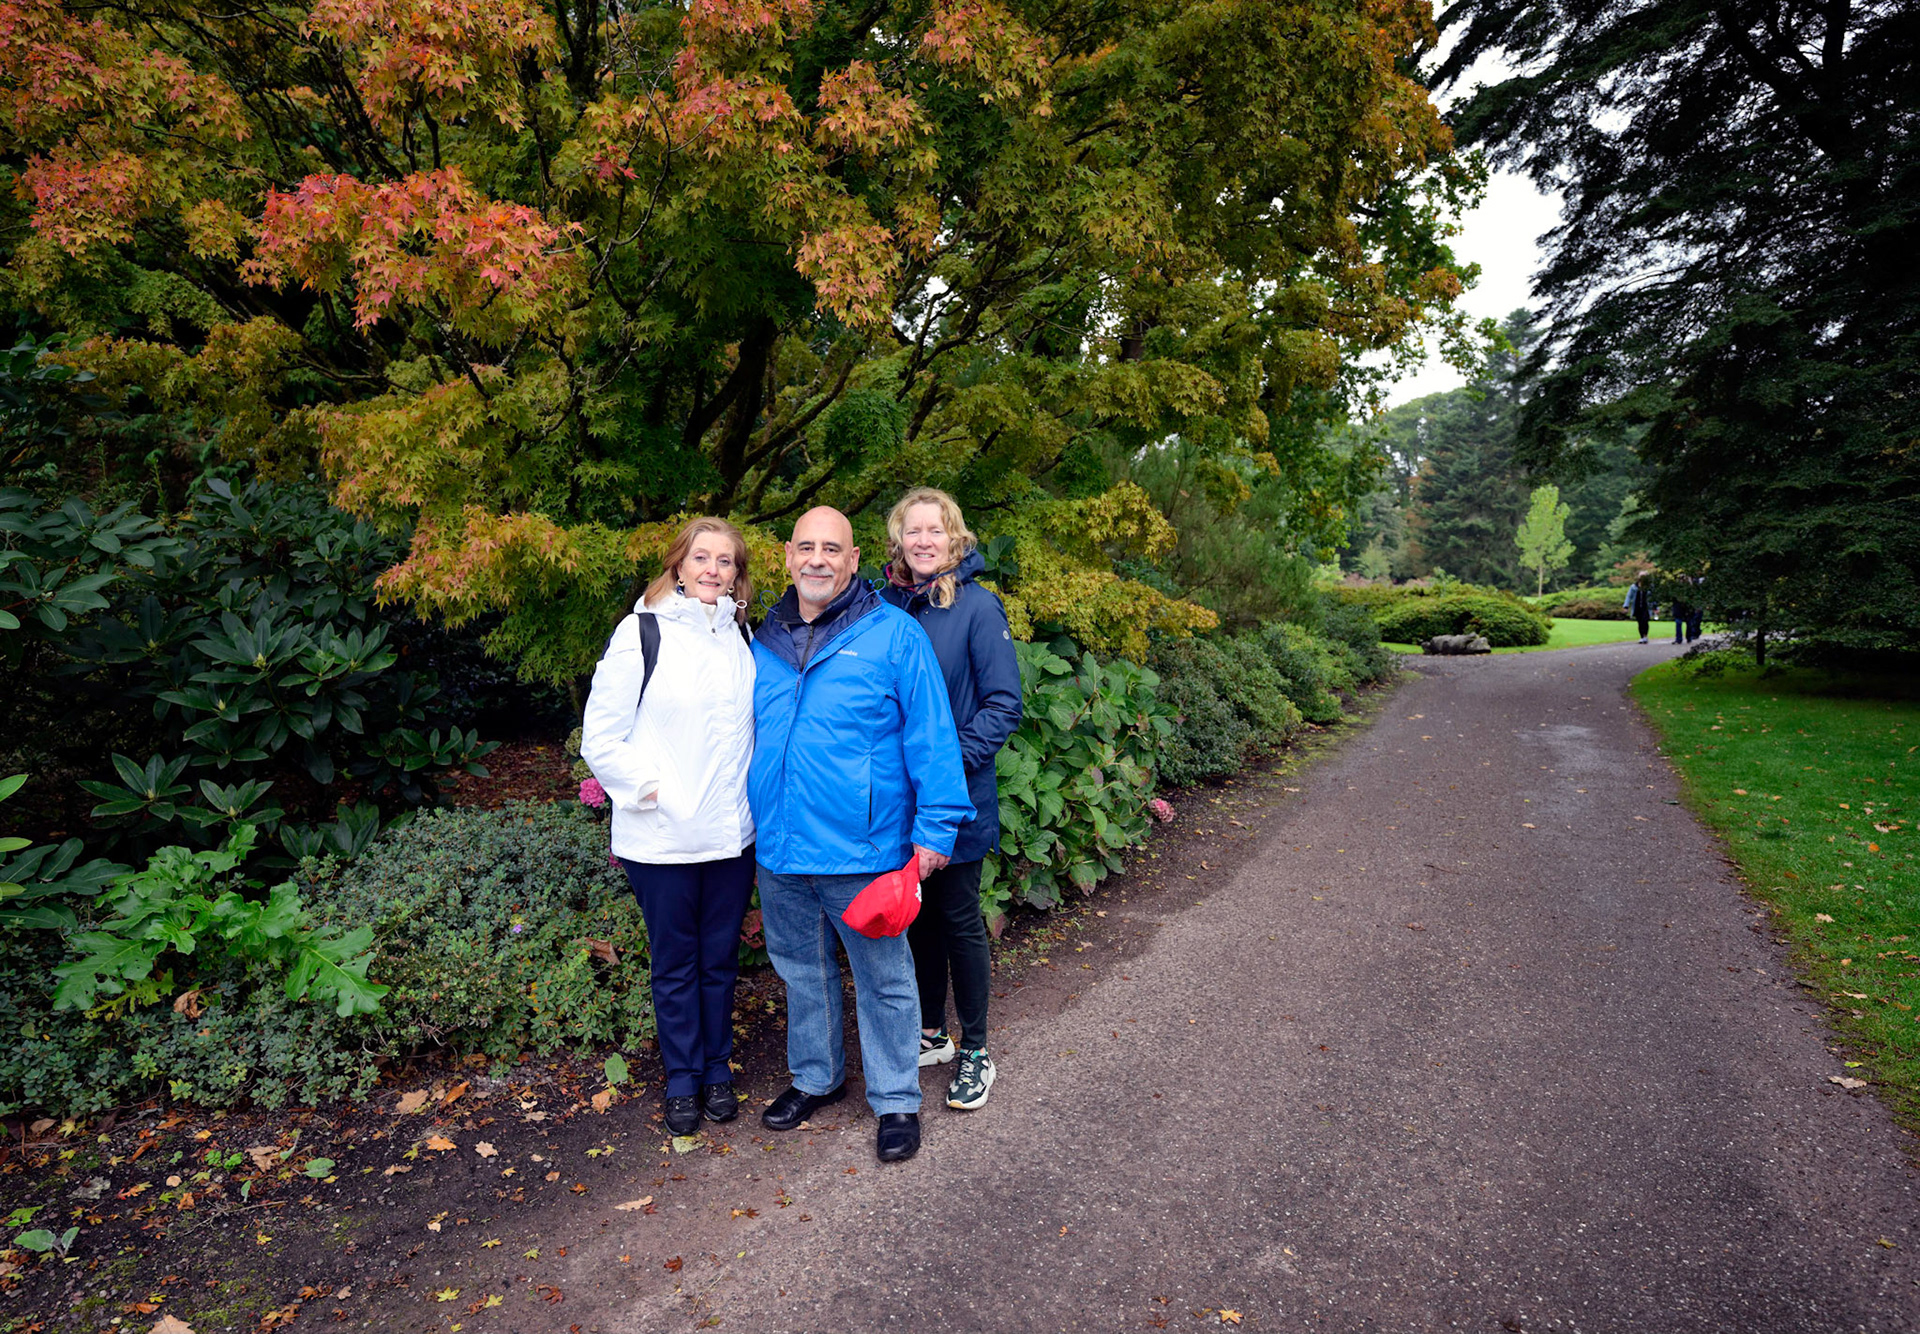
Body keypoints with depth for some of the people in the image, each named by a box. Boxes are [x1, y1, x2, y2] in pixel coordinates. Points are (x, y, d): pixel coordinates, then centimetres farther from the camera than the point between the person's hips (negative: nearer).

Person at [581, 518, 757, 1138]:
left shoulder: (743, 637, 6)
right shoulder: (642, 633, -7)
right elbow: (600, 738, -6)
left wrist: (749, 796, 7)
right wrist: (648, 789, -11)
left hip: (731, 833, 4)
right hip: (661, 839, -3)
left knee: (720, 957, 16)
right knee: (675, 963, 12)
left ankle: (718, 1068, 35)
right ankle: (683, 1078, 31)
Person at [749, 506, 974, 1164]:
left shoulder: (894, 634, -8)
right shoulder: (765, 643, 8)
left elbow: (931, 736, -9)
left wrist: (934, 826, -13)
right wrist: (756, 821, 18)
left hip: (862, 852, -5)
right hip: (779, 849, 5)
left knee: (884, 979, 9)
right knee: (801, 971, 21)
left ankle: (895, 1100, 29)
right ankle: (816, 1078, 43)